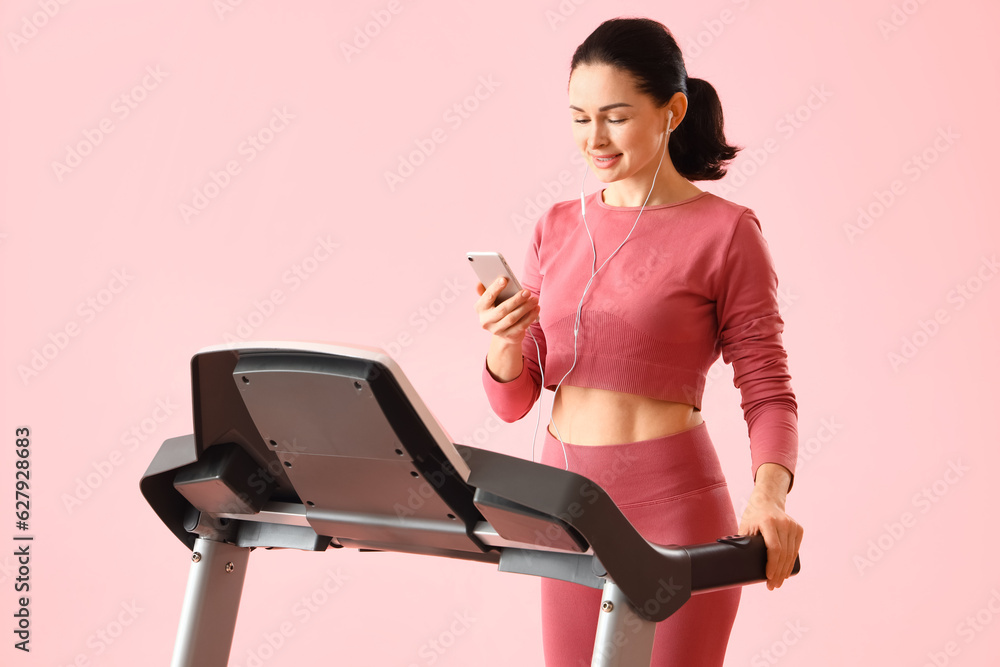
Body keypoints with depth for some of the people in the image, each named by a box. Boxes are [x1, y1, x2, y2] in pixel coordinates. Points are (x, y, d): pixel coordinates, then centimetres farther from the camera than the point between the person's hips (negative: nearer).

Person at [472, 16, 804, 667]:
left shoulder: (725, 232, -7)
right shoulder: (559, 227, 9)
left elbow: (769, 393, -7)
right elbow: (513, 401, 9)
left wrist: (769, 494, -26)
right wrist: (503, 344, -12)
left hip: (672, 508, -5)